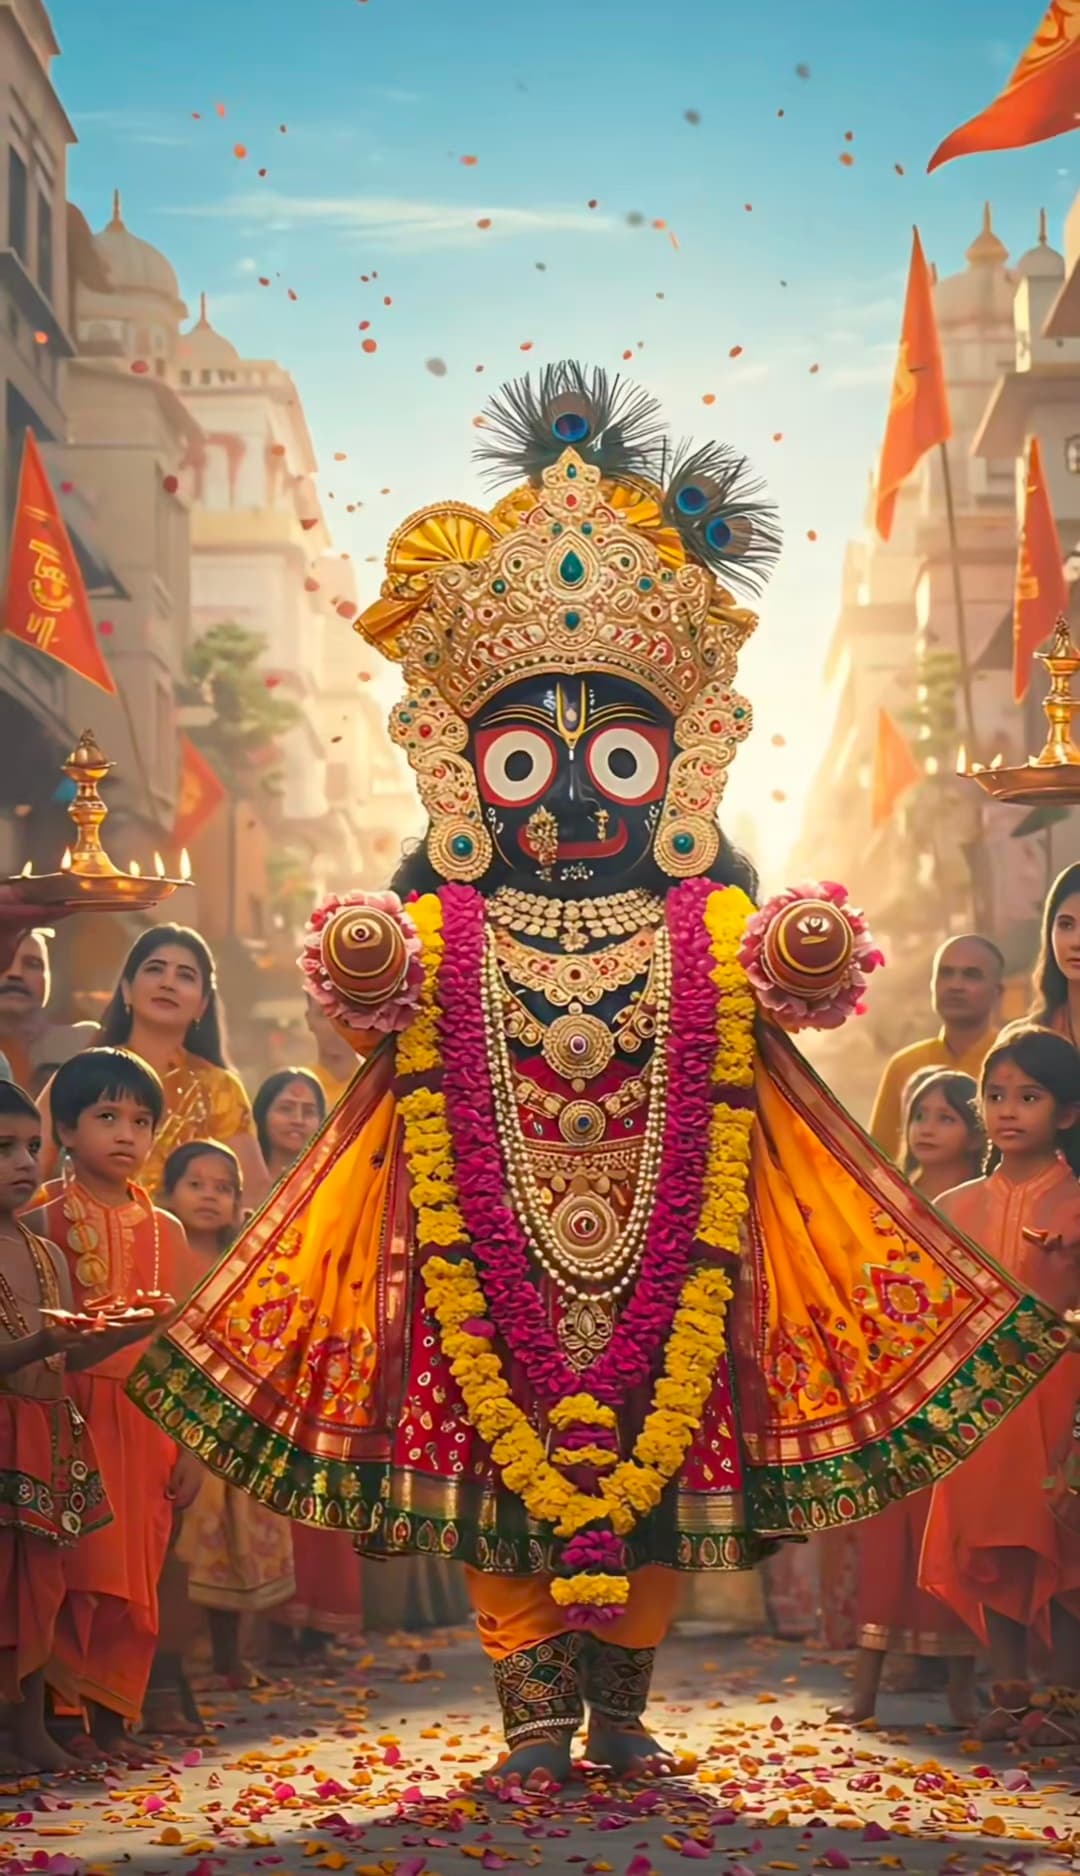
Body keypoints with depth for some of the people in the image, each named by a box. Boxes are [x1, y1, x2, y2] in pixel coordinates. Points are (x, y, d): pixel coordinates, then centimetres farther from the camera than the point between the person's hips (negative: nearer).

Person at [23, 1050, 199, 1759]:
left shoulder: (165, 1230, 11)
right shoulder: (45, 1220, -2)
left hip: (149, 1421, 4)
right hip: (74, 1418, -4)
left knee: (135, 1577, 6)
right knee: (75, 1571, -6)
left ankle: (111, 1718, 15)